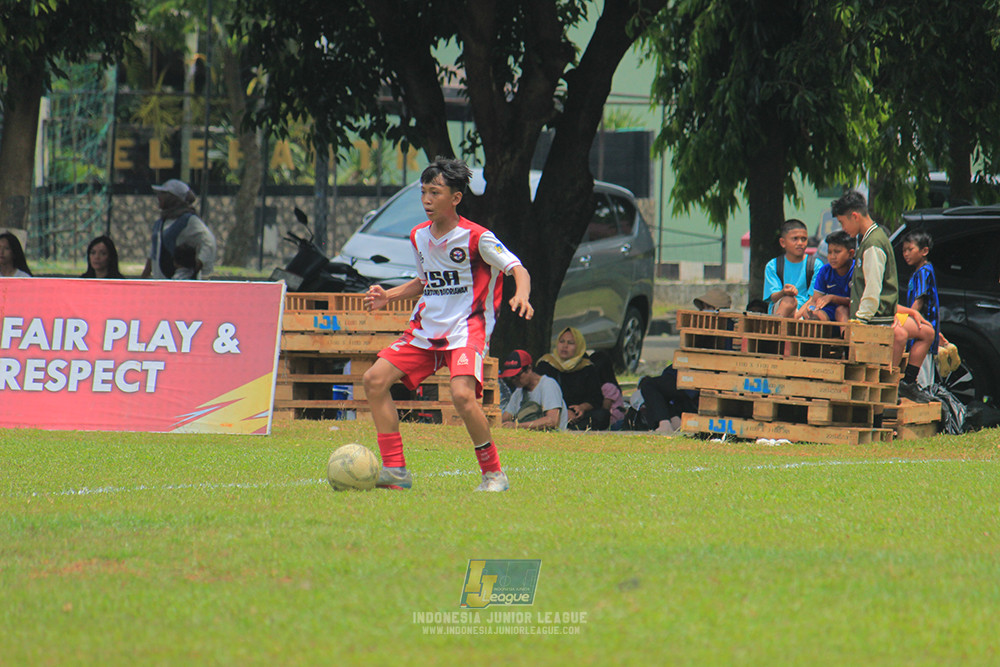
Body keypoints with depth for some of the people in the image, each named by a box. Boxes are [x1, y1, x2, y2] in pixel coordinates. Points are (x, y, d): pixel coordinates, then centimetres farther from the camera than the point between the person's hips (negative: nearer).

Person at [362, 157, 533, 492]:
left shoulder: (476, 237, -11)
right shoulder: (419, 236, 10)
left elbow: (518, 269, -14)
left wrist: (521, 295, -35)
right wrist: (387, 296, 12)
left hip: (467, 328, -7)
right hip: (426, 327, 7)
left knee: (462, 394, -29)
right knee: (375, 379, -5)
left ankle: (494, 474, -11)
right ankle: (395, 471, 0)